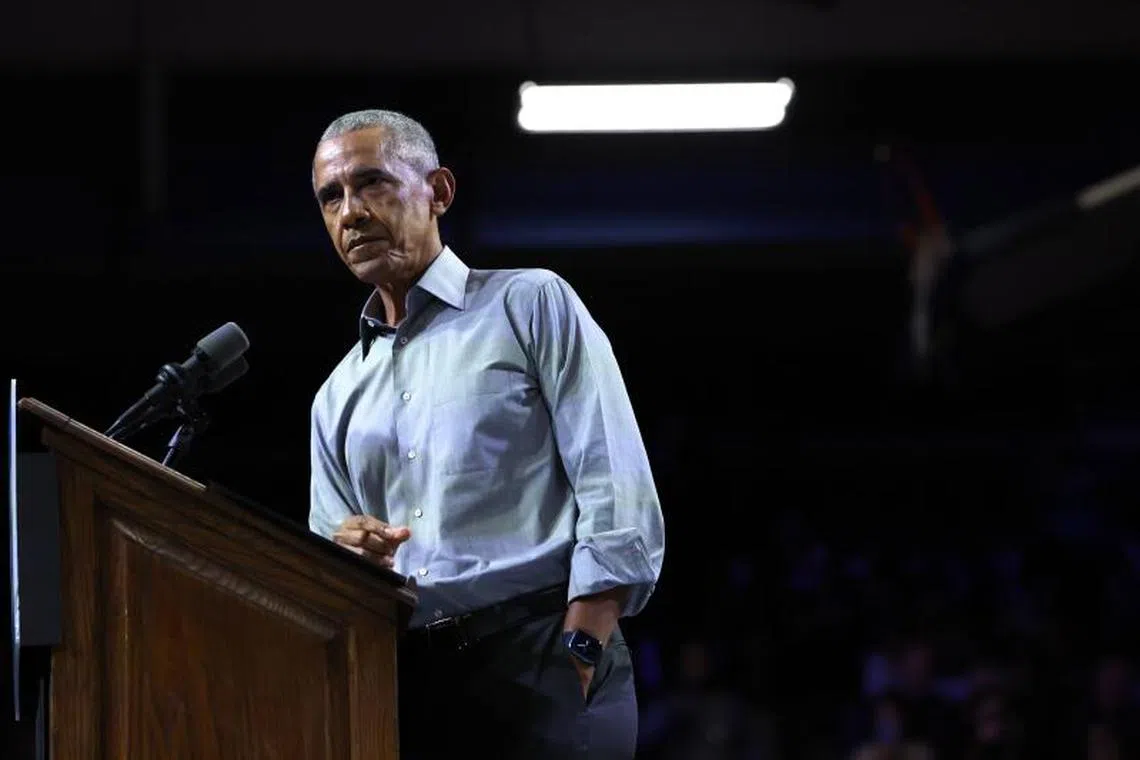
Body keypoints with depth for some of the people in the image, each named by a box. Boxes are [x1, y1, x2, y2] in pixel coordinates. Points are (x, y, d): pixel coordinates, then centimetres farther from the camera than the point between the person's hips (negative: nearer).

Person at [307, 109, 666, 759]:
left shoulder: (530, 304, 6)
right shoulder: (338, 397, 21)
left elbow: (617, 496, -4)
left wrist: (576, 660, -14)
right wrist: (343, 557, -4)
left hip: (537, 656, -5)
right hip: (404, 680, 5)